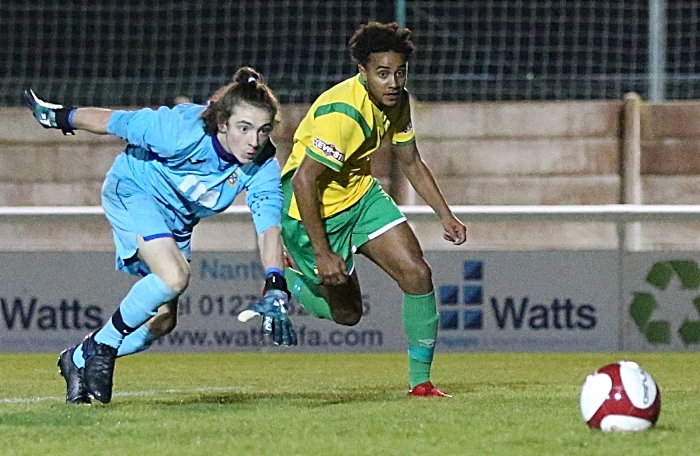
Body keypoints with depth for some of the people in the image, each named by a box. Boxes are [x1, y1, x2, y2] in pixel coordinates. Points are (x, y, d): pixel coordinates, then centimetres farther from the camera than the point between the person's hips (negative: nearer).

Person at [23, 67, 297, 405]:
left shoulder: (263, 166, -23)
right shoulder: (182, 131, -37)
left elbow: (269, 226, -27)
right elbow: (112, 121, -24)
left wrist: (275, 291, -41)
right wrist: (59, 116, -10)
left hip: (177, 221, 6)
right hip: (132, 191, -6)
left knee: (163, 321, 7)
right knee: (175, 275, -30)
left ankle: (79, 359, 29)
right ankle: (103, 345, -10)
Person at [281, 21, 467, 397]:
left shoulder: (396, 102, -6)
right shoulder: (343, 113, -32)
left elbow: (411, 162, 11)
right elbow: (302, 181, -31)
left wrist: (445, 215, 5)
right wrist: (322, 254, -29)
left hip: (361, 195, 7)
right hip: (315, 210, -7)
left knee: (417, 275, -7)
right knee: (347, 313, 4)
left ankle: (420, 382, 2)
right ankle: (289, 271, 33)